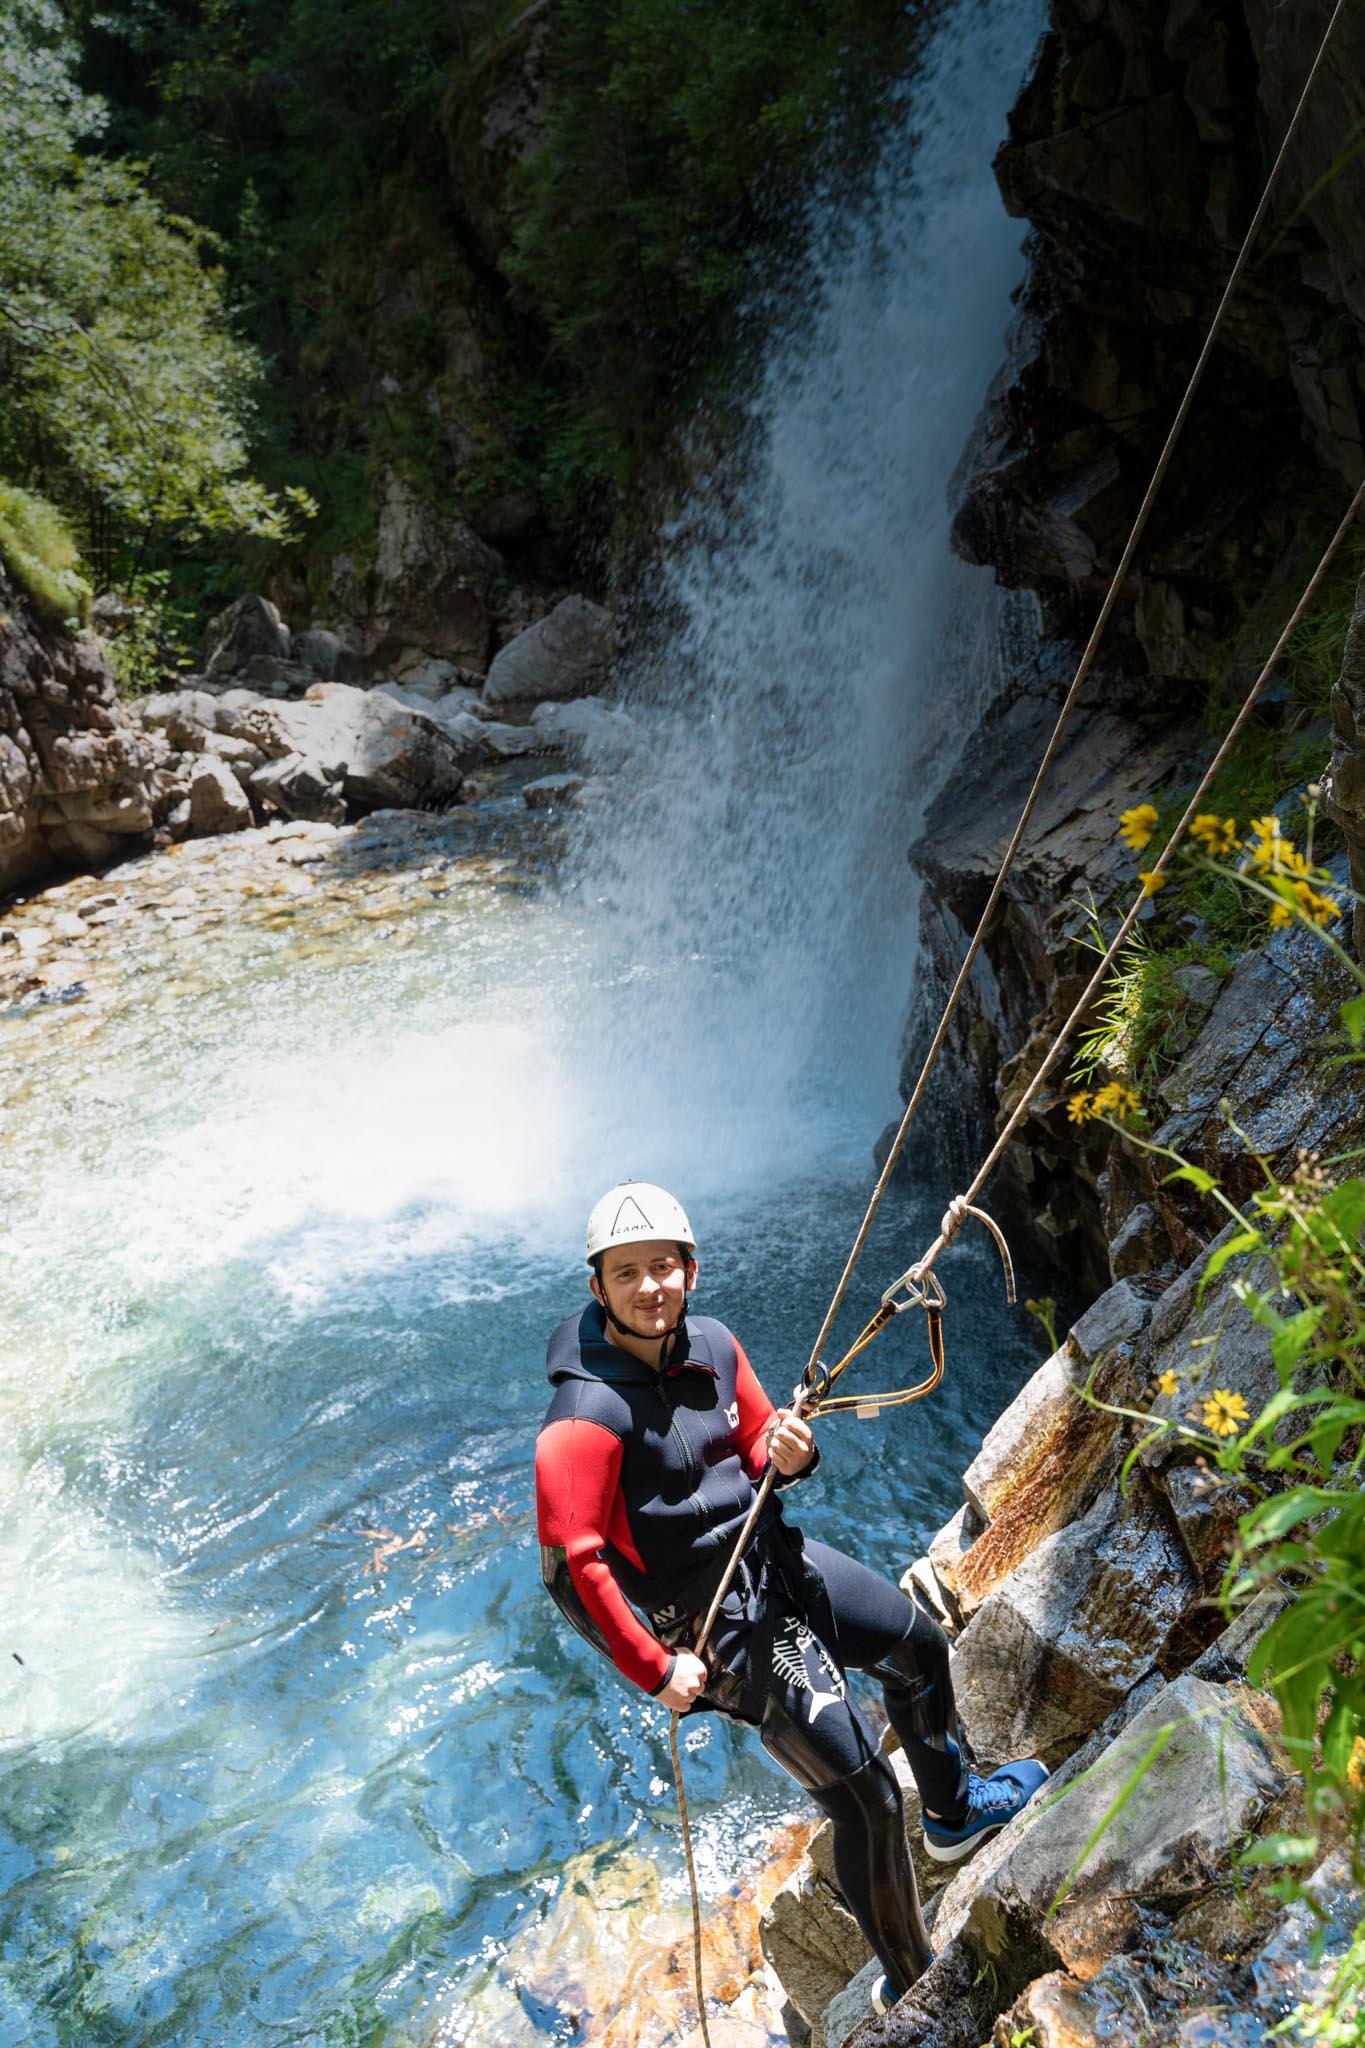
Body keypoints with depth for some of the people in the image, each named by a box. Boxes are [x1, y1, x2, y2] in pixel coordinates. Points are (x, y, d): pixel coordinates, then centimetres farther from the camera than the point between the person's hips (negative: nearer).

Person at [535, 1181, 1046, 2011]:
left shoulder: (713, 1345, -6)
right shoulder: (585, 1418, -28)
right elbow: (572, 1563, -26)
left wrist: (789, 1455, -16)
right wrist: (655, 1670, -20)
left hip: (779, 1558, 8)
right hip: (723, 1625, -8)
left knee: (920, 1646, 25)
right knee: (866, 1799, -1)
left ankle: (954, 1810, 54)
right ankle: (913, 1983, 27)